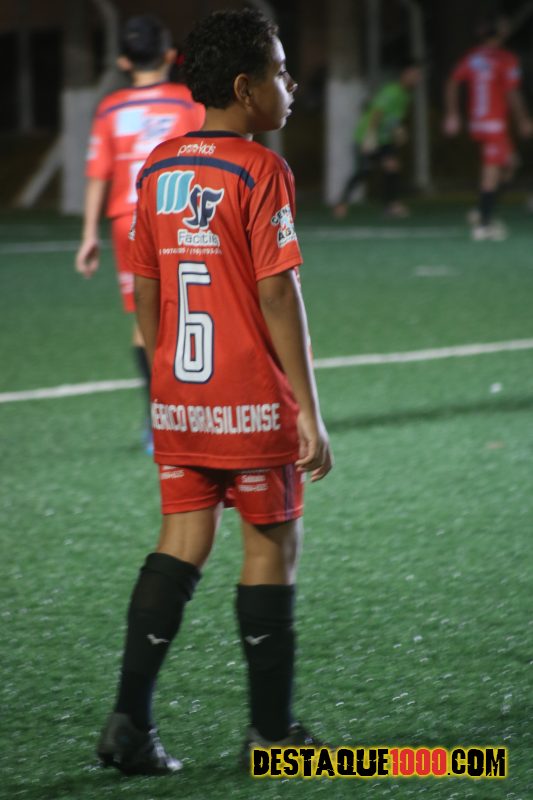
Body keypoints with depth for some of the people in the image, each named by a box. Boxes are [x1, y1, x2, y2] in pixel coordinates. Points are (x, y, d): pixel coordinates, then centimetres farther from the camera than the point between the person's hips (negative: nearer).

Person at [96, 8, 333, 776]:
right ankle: (271, 731, 12)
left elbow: (145, 292, 11)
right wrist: (310, 413, -13)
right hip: (253, 402, -6)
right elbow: (277, 295, -16)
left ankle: (129, 720, 1)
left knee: (181, 544, 10)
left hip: (177, 401, 6)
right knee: (272, 547, 6)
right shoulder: (260, 172, -13)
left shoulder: (157, 170, 7)